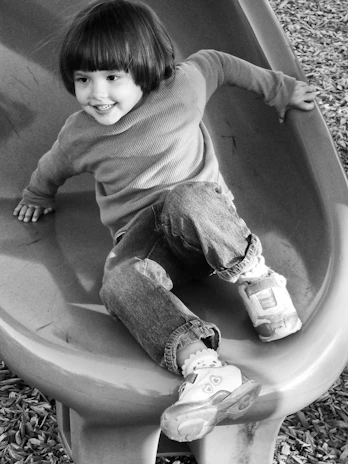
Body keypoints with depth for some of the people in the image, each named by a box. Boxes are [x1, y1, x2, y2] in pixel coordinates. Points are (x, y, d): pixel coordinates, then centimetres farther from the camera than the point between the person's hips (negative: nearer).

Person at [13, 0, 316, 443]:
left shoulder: (182, 86, -5)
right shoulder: (80, 133, 1)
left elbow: (216, 62, 15)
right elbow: (51, 168, 23)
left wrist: (277, 87, 22)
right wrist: (37, 195, 40)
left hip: (207, 220, -2)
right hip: (141, 236, 2)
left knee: (184, 200, -40)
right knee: (121, 282, -33)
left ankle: (255, 278, -21)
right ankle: (203, 368, -49)